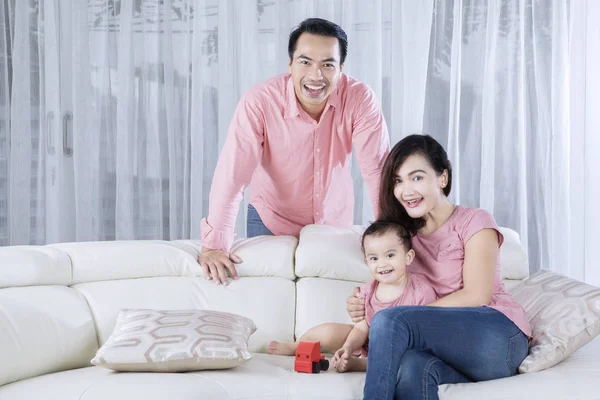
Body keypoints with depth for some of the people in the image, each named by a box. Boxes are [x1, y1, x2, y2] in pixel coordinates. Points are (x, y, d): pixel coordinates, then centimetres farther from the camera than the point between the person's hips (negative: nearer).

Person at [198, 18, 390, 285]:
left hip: (336, 220, 2)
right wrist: (214, 244, -37)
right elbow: (232, 173, -30)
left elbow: (377, 168, -21)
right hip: (272, 220, -2)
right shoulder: (259, 102, -26)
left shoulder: (360, 99, -22)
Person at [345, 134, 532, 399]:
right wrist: (361, 306, -12)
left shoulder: (474, 222, 2)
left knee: (390, 321, -30)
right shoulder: (403, 234, 19)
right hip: (447, 346, 4)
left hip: (498, 336, -3)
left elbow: (476, 296, -10)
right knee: (409, 367, -37)